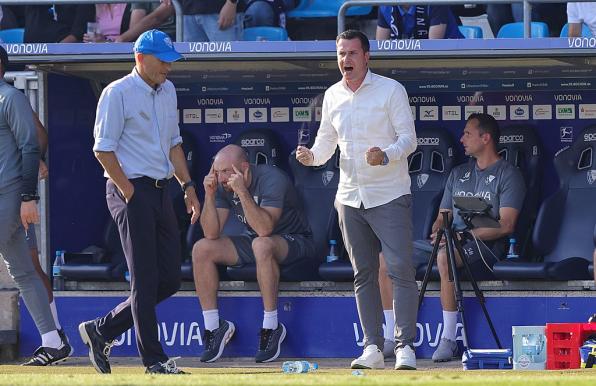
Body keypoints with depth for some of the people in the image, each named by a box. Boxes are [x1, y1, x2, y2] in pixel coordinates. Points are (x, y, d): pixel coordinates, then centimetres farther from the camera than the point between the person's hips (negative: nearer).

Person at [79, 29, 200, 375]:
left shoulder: (168, 91, 14)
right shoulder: (118, 94, -10)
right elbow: (103, 150, -12)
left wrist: (188, 185, 13)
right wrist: (129, 192, -14)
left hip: (161, 191, 8)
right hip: (131, 192, -8)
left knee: (169, 281, 5)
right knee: (146, 281, -7)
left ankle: (101, 331, 17)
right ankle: (154, 359, -2)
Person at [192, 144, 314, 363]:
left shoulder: (271, 179, -25)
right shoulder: (223, 186, -6)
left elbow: (264, 229, -37)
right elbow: (211, 234, -10)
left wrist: (242, 191, -41)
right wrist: (209, 195, -22)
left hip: (292, 241, -7)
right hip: (254, 240, 7)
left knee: (262, 245, -40)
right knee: (201, 250, -12)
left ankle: (271, 327, -31)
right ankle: (213, 327, -8)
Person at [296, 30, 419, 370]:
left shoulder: (391, 90, -4)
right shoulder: (333, 96, 11)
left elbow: (408, 138, -8)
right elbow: (326, 141, 18)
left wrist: (386, 155, -27)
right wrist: (312, 156, -3)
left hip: (389, 197, -5)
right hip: (350, 198, 5)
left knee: (401, 270, -11)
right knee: (364, 274, 7)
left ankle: (406, 347, -12)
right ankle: (373, 348, 11)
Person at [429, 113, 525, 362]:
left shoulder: (508, 175, 2)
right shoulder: (458, 174, 24)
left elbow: (506, 225, -9)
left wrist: (464, 235, -18)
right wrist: (438, 232, -3)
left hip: (486, 245, -7)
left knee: (444, 256, -40)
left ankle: (448, 339, -34)